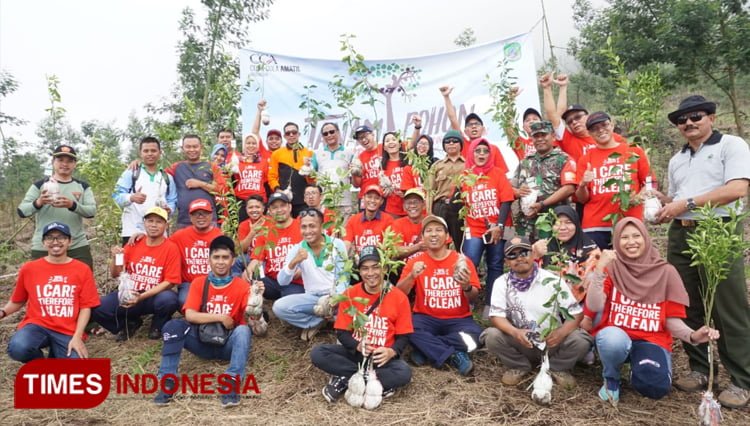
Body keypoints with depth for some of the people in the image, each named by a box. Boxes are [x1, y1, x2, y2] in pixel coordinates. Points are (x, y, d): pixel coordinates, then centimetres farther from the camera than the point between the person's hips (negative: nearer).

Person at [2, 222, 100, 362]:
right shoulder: (29, 268, 3)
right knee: (18, 348, -33)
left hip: (68, 331, 0)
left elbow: (85, 307, -1)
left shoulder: (82, 270, 0)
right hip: (37, 325, 1)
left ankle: (57, 354, 17)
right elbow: (17, 301, 16)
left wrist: (77, 337, -11)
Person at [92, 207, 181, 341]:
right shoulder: (133, 244, 3)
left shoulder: (171, 248, -8)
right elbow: (116, 275, 8)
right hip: (129, 294, 3)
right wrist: (115, 258, -13)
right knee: (97, 308, -19)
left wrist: (142, 297, -22)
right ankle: (130, 323, 12)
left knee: (168, 299, -36)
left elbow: (169, 282, -11)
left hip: (155, 296, -3)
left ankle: (158, 326, 1)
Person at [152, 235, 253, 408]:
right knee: (173, 326, -22)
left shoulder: (242, 285, -5)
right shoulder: (198, 283, 0)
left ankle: (232, 382, -38)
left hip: (228, 343, -2)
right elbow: (190, 315, -11)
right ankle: (168, 380, -18)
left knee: (243, 330, -33)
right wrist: (220, 318, -18)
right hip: (203, 340, 2)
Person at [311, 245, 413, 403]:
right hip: (354, 352, 2)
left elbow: (403, 336, -3)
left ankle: (346, 381, -16)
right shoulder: (349, 294, -3)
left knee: (404, 373, -32)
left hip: (382, 356, -1)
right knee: (317, 353, -21)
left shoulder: (399, 298, -7)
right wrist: (358, 346, -22)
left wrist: (392, 351, -24)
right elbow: (342, 332, -1)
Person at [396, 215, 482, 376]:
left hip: (458, 319, 0)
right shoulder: (415, 261, 1)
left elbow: (474, 298, 0)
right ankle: (453, 356, -22)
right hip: (426, 318, 0)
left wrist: (467, 287, -23)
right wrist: (411, 276, -25)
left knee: (475, 334, -30)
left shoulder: (462, 261, 0)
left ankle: (426, 349, -16)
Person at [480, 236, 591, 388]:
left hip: (552, 342, 0)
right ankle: (519, 366, 4)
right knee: (491, 336, -26)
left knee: (581, 340, -28)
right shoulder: (501, 283, -5)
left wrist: (562, 332, -29)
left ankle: (557, 367, 5)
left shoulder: (552, 280, -8)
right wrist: (514, 332, -32)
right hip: (520, 342, 1)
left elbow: (576, 312, -8)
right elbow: (496, 315, -11)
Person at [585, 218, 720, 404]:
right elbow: (595, 306, -16)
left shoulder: (666, 272, 0)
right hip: (616, 337, -1)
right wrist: (599, 269, -26)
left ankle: (639, 369, 11)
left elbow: (672, 319, 0)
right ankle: (611, 379, -3)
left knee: (655, 386, -27)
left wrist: (692, 336, -20)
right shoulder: (610, 267, -3)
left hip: (652, 340, 1)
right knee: (614, 340, -37)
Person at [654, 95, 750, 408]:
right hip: (680, 235, 6)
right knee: (689, 307, 9)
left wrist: (687, 203, -16)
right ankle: (700, 369, 21)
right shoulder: (676, 160, 19)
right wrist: (664, 204, 1)